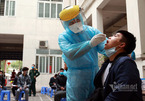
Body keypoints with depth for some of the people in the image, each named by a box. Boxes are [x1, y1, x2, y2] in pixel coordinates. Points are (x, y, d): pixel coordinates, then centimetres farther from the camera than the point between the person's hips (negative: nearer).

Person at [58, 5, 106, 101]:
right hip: (76, 79, -3)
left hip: (95, 74, 3)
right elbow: (70, 54, -24)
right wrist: (90, 43, -35)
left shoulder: (92, 31, 3)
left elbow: (105, 47, -7)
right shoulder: (63, 37, -5)